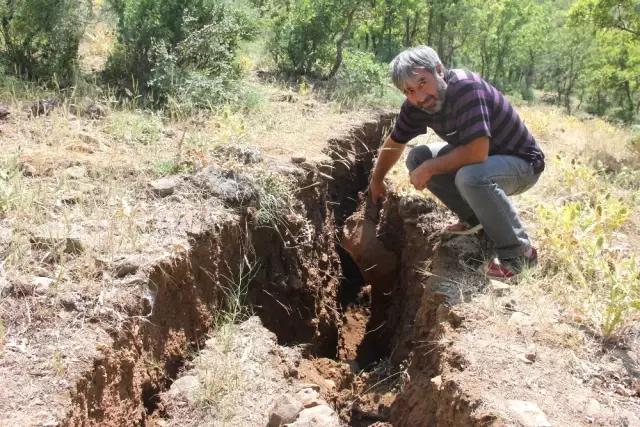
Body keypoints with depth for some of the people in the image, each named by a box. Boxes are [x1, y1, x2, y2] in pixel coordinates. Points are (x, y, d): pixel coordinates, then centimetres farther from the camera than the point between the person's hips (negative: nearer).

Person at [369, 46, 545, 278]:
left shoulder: (466, 87, -32)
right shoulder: (415, 105, -9)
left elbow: (477, 152, -39)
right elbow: (394, 143, 10)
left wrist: (430, 168, -25)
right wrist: (376, 181, 21)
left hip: (521, 162, -8)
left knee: (470, 176, -36)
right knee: (417, 158, -3)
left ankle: (519, 254, -18)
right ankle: (475, 218, 9)